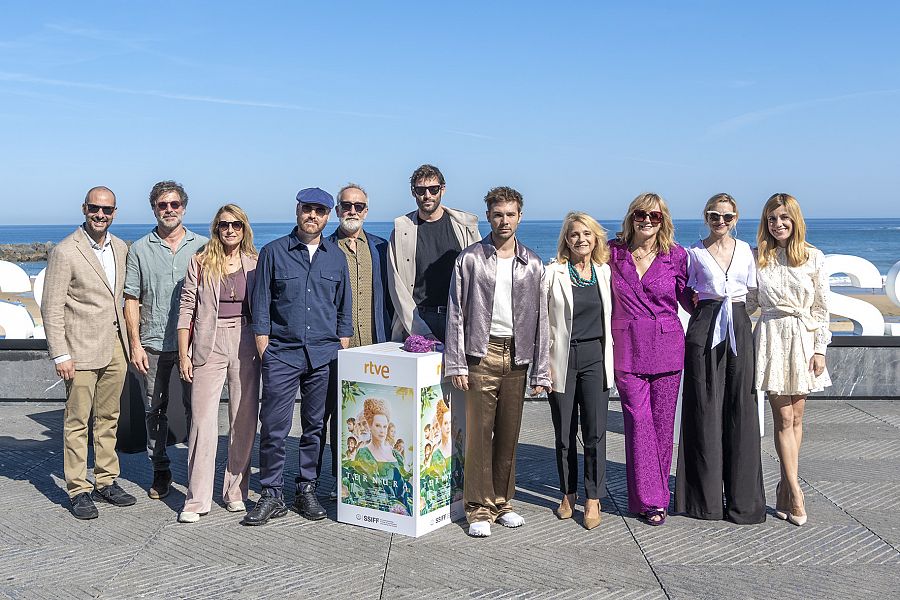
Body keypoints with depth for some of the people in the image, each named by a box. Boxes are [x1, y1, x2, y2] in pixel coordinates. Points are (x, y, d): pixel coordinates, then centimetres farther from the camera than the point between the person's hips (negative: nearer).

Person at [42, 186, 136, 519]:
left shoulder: (120, 248, 9)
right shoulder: (65, 252, -9)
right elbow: (51, 308, -10)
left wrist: (129, 341, 11)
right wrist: (60, 355, -14)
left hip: (115, 347, 6)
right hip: (81, 350, -6)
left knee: (108, 418, 13)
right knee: (77, 421, 1)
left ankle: (106, 482, 24)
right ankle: (78, 490, 11)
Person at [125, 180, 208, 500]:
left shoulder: (203, 246, 5)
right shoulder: (140, 249, 5)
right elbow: (131, 300, 4)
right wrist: (135, 345, -3)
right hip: (153, 345, 1)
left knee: (195, 407, 2)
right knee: (154, 410, 9)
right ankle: (160, 471, 22)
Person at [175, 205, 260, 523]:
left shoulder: (255, 264, 8)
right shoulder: (201, 263, 3)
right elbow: (187, 308, 2)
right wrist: (183, 354, -3)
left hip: (246, 346, 2)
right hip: (209, 346, -2)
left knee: (244, 420, 6)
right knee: (203, 420, -3)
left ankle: (236, 491, 19)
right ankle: (196, 499, 3)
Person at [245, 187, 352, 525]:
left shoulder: (336, 257, 11)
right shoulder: (273, 252, 3)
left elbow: (344, 309, 15)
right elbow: (260, 306, 2)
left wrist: (343, 351, 8)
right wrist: (264, 353, -3)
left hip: (324, 356, 2)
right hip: (282, 354, -2)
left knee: (316, 427, 8)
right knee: (273, 427, -4)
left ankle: (307, 490, 20)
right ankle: (271, 495, 7)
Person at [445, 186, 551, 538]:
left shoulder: (532, 264, 8)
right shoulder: (470, 259, 2)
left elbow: (541, 319, 8)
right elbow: (456, 313, 0)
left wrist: (541, 372, 4)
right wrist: (456, 363, -6)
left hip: (517, 356, 3)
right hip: (482, 353, -2)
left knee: (509, 434, 8)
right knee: (479, 433, -2)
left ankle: (502, 502, 22)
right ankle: (480, 509, 8)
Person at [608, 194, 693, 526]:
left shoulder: (676, 255, 3)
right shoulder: (614, 252, 4)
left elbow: (689, 300, 13)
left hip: (666, 348, 0)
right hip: (627, 349, 0)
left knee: (662, 423, 4)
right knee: (638, 421, -6)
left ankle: (654, 493, 18)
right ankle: (650, 499, 2)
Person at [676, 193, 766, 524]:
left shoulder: (745, 250, 12)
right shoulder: (694, 253, 6)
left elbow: (753, 293, 16)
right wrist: (702, 309, -3)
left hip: (739, 329, 2)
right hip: (704, 331, -2)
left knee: (740, 407, -1)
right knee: (705, 407, -2)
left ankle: (742, 496, 9)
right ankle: (706, 496, 8)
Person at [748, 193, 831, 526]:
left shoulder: (814, 258, 2)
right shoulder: (757, 257, 3)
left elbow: (821, 308, 3)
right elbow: (749, 302, 8)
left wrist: (819, 349, -2)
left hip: (803, 338, 1)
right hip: (772, 337, -1)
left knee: (795, 417, 5)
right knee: (784, 418, -3)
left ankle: (785, 486, 15)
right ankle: (794, 493, 0)